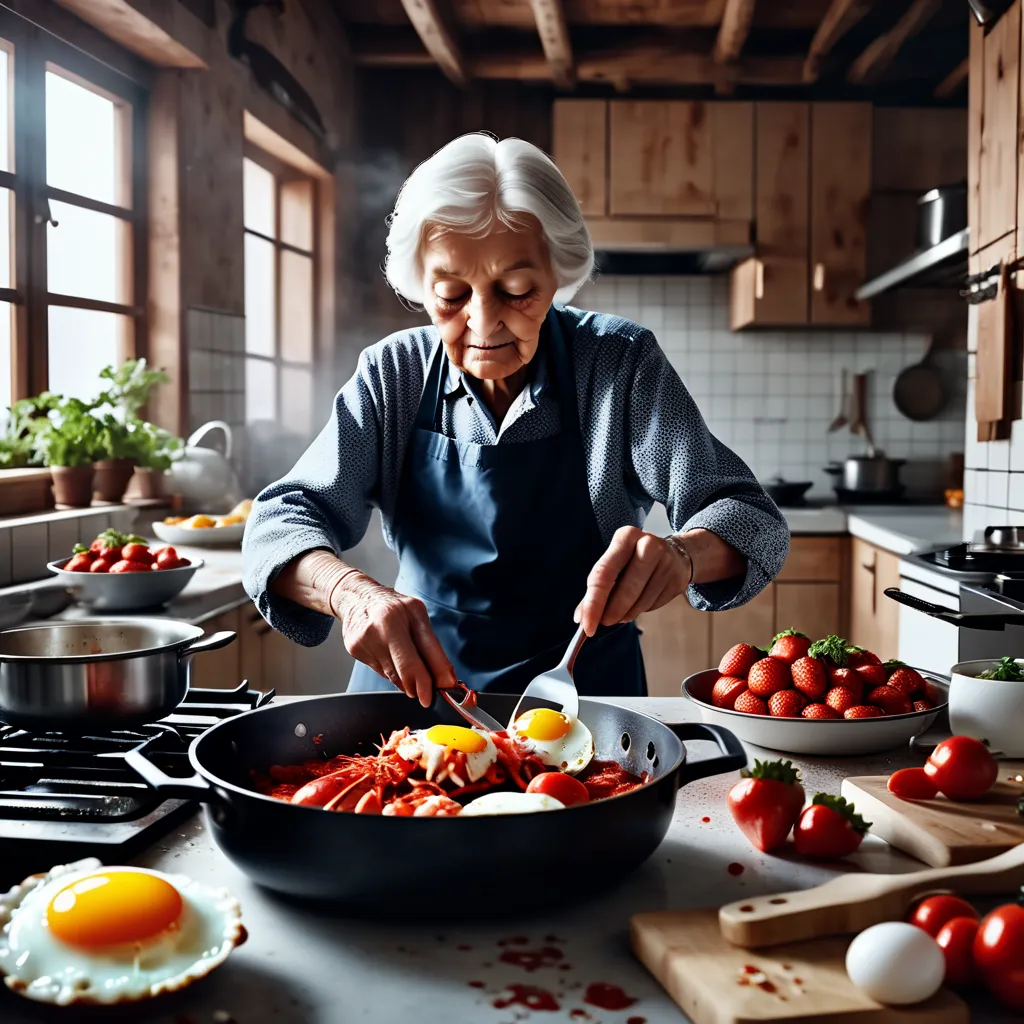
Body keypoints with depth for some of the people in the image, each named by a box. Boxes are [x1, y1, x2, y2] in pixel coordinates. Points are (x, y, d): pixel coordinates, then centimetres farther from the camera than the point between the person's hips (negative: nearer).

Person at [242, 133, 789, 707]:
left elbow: (754, 522, -13)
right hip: (412, 683, 1)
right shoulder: (392, 376, -4)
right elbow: (282, 520, -9)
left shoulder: (623, 366, -9)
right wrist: (351, 591, -32)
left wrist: (681, 555, -37)